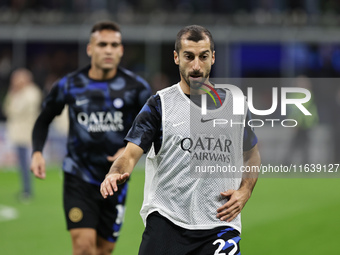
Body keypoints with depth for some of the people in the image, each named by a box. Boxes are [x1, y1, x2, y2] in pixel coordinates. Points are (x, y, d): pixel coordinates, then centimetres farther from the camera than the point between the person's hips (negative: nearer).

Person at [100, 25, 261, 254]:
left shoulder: (234, 104, 11)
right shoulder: (159, 105, 3)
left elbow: (252, 155, 24)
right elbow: (132, 153, -5)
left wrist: (244, 191, 6)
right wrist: (115, 174, -27)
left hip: (220, 224, 2)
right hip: (165, 221, -2)